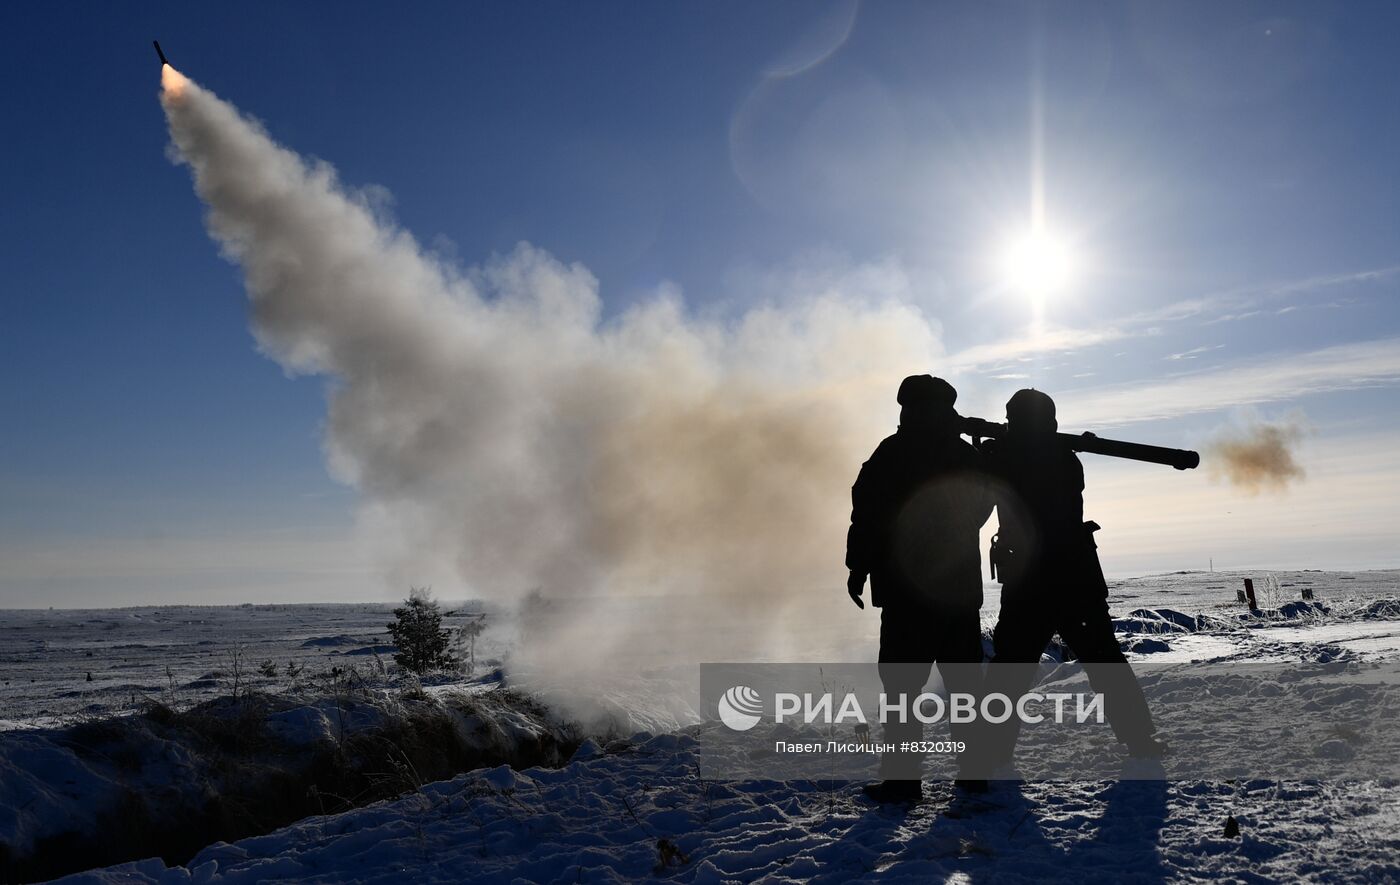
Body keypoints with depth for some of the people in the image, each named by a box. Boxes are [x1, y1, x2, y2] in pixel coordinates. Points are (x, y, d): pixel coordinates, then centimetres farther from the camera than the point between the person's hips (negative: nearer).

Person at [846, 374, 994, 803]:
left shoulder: (894, 453, -9)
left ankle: (903, 778, -4)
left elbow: (869, 512, -12)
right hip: (961, 585, 7)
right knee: (965, 680, 13)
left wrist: (858, 569, -5)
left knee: (901, 683, -3)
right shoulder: (968, 455, 10)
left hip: (910, 587, -6)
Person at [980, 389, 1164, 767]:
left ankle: (994, 749, 1)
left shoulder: (999, 457, -7)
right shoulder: (1064, 456, 2)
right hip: (1074, 572, 3)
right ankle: (1140, 739, 19)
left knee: (1010, 667, 4)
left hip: (1025, 578, -2)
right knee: (1104, 659, 15)